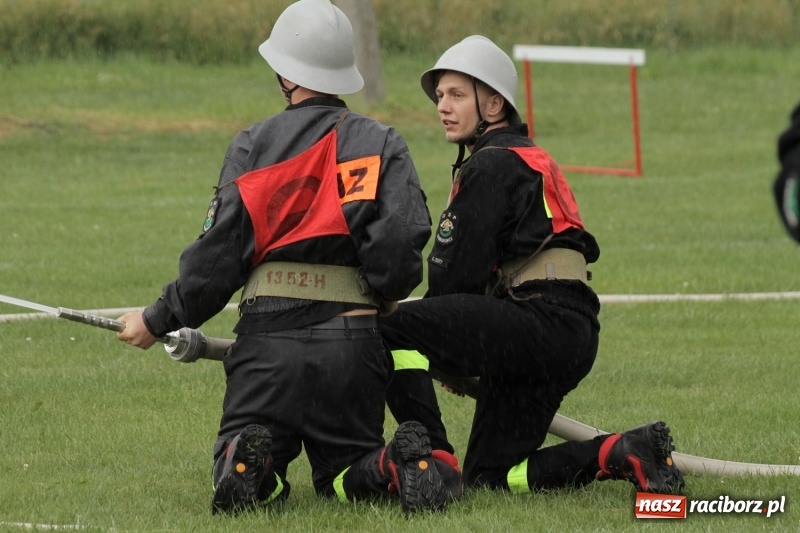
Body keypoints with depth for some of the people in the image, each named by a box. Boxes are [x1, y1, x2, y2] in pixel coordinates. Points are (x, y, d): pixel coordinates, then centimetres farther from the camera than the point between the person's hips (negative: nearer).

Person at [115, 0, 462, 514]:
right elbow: (401, 242, -9)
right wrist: (379, 300, 11)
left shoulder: (253, 145, 3)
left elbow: (217, 256, -2)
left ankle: (248, 462, -27)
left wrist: (158, 321, 9)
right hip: (353, 345, 1)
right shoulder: (383, 144, 6)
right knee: (345, 474, 15)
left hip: (269, 336, -1)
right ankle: (406, 466, -19)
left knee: (238, 476, 10)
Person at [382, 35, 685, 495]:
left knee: (389, 328, -21)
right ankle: (624, 453, 5)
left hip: (547, 323, -10)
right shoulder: (528, 160, 27)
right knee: (489, 478, 12)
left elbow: (458, 273, -8)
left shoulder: (492, 166, -5)